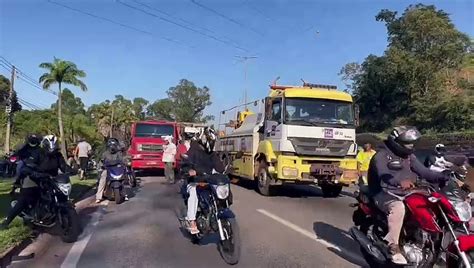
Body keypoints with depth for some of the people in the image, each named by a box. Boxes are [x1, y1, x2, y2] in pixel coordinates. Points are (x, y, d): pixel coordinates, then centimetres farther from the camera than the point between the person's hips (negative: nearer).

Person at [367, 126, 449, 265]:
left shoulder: (409, 156, 13)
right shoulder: (381, 156, -13)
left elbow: (424, 171, 5)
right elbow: (383, 174, -32)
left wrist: (445, 177, -10)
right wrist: (399, 181, -52)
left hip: (404, 194, 8)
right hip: (385, 193, -8)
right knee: (398, 207, -38)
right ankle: (393, 245, -30)